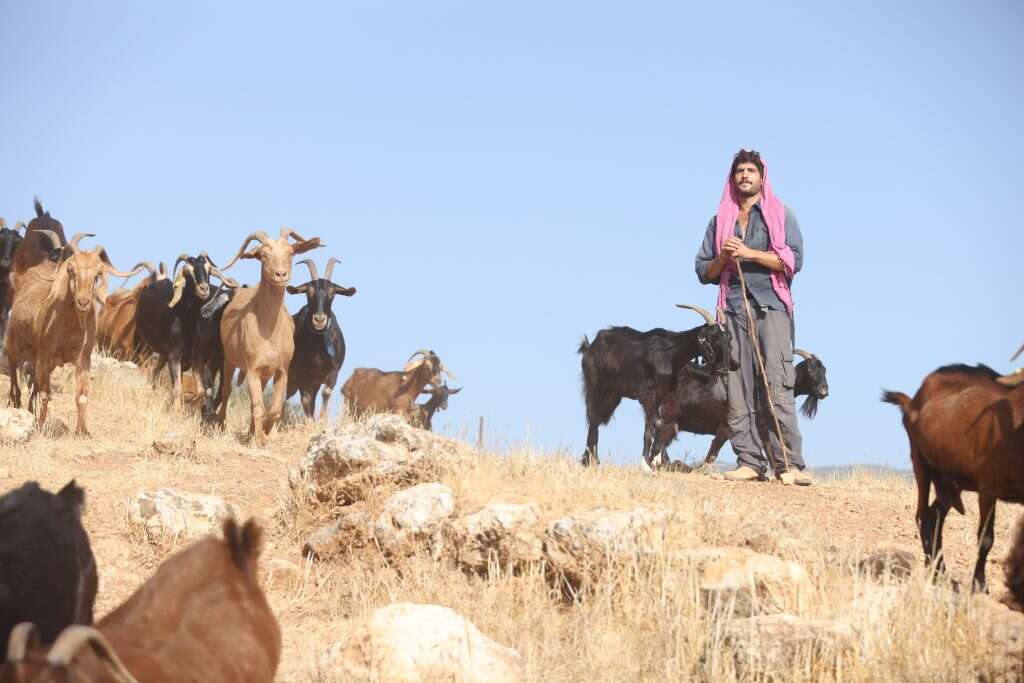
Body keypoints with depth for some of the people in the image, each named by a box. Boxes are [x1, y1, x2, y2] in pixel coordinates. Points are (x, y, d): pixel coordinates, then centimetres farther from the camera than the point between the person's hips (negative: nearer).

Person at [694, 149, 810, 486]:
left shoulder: (781, 215, 11)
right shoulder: (719, 221, 21)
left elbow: (793, 260, -1)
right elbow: (704, 271, 19)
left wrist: (748, 253, -7)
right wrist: (723, 258, -2)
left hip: (771, 307, -4)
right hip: (733, 309, 4)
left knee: (777, 386, -14)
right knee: (738, 389, -5)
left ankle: (789, 464, -17)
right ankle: (749, 462, -5)